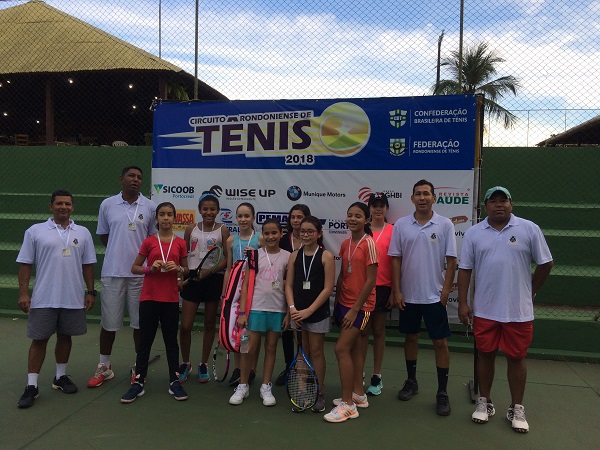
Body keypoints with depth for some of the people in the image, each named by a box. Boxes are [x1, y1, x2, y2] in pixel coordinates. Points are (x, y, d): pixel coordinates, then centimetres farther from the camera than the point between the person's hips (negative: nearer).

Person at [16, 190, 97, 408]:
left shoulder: (83, 233, 6)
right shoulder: (35, 231, -1)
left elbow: (87, 265, 8)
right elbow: (25, 264, -1)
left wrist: (90, 292, 5)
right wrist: (23, 293, -6)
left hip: (73, 299, 2)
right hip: (43, 299, -2)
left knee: (65, 337, 13)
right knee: (39, 339, 3)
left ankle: (61, 377, 28)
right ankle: (31, 386, 11)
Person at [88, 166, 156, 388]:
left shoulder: (150, 207, 2)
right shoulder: (107, 205, 3)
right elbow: (103, 235, 12)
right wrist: (120, 251, 4)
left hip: (141, 272, 0)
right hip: (113, 271, 0)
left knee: (140, 322, 8)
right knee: (109, 322, 8)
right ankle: (104, 367, 24)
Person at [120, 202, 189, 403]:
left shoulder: (180, 243, 3)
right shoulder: (149, 242, 0)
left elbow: (186, 270, 11)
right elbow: (134, 268, 4)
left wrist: (178, 269, -11)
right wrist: (150, 268, -14)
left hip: (171, 299, 1)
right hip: (149, 298, -1)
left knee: (171, 340, 9)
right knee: (145, 340, 6)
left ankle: (174, 382, 17)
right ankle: (138, 382, 14)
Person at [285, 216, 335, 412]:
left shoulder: (326, 256, -8)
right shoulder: (294, 256, 4)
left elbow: (328, 288, -11)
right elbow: (289, 285, 4)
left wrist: (309, 311, -15)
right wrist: (292, 308, -11)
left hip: (318, 312, -3)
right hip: (298, 313, 4)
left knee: (316, 352, 5)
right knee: (301, 353, 12)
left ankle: (319, 394, 18)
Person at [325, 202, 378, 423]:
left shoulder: (368, 243, -13)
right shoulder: (346, 244, 8)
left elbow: (371, 280, -15)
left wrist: (355, 309, -15)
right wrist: (337, 302, 11)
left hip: (360, 305, -7)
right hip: (344, 302, 7)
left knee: (341, 349, -10)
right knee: (353, 347, 15)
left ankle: (348, 404, 1)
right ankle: (358, 395, 28)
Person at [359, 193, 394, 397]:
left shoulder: (393, 231, -2)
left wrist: (394, 290, -5)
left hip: (383, 288, -1)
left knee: (379, 331, 11)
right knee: (363, 331, 8)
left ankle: (377, 377, 21)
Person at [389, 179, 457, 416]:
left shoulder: (445, 225, -5)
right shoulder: (401, 225, 0)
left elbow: (451, 261, -3)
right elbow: (396, 259, 2)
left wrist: (446, 290, -7)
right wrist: (396, 291, -2)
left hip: (434, 296, -2)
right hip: (408, 294, 2)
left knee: (440, 342, 3)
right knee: (411, 337, 14)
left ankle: (442, 392, 14)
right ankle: (411, 381, 31)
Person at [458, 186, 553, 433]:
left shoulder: (529, 229, -3)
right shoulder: (473, 233, 2)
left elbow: (545, 264, 4)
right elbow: (465, 269, 3)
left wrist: (530, 292, 8)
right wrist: (463, 303, 0)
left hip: (518, 311, -1)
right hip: (484, 310, 1)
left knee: (516, 358, 9)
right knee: (485, 355, 12)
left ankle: (517, 409, 24)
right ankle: (485, 402, 28)